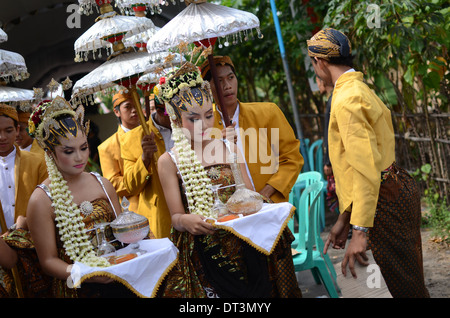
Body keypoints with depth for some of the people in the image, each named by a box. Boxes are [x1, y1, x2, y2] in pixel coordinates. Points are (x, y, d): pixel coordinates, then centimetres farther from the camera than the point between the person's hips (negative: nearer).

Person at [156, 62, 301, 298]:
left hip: (242, 247, 2)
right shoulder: (169, 162, 3)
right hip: (201, 257, -2)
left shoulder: (230, 150, 12)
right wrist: (186, 221, -23)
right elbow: (175, 216, 0)